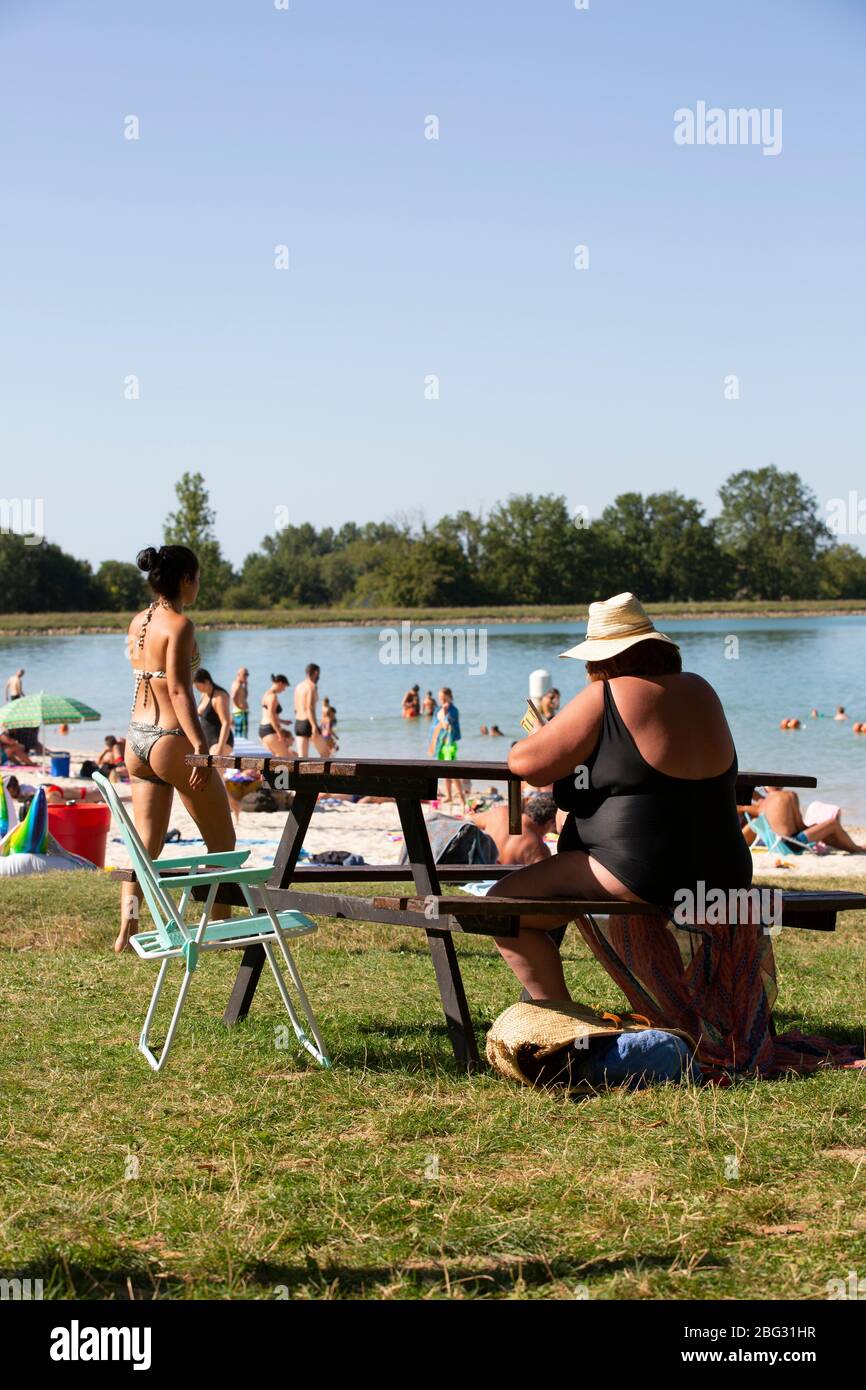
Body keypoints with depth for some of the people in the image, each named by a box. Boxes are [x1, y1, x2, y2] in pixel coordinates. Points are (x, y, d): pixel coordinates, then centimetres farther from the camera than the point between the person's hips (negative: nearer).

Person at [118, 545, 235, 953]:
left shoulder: (138, 622, 8)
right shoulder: (179, 625, -14)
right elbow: (179, 690, -22)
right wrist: (199, 745, -25)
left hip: (136, 740, 8)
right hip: (170, 741, -7)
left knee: (146, 844, 10)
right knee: (222, 842, 9)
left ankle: (126, 931, 1)